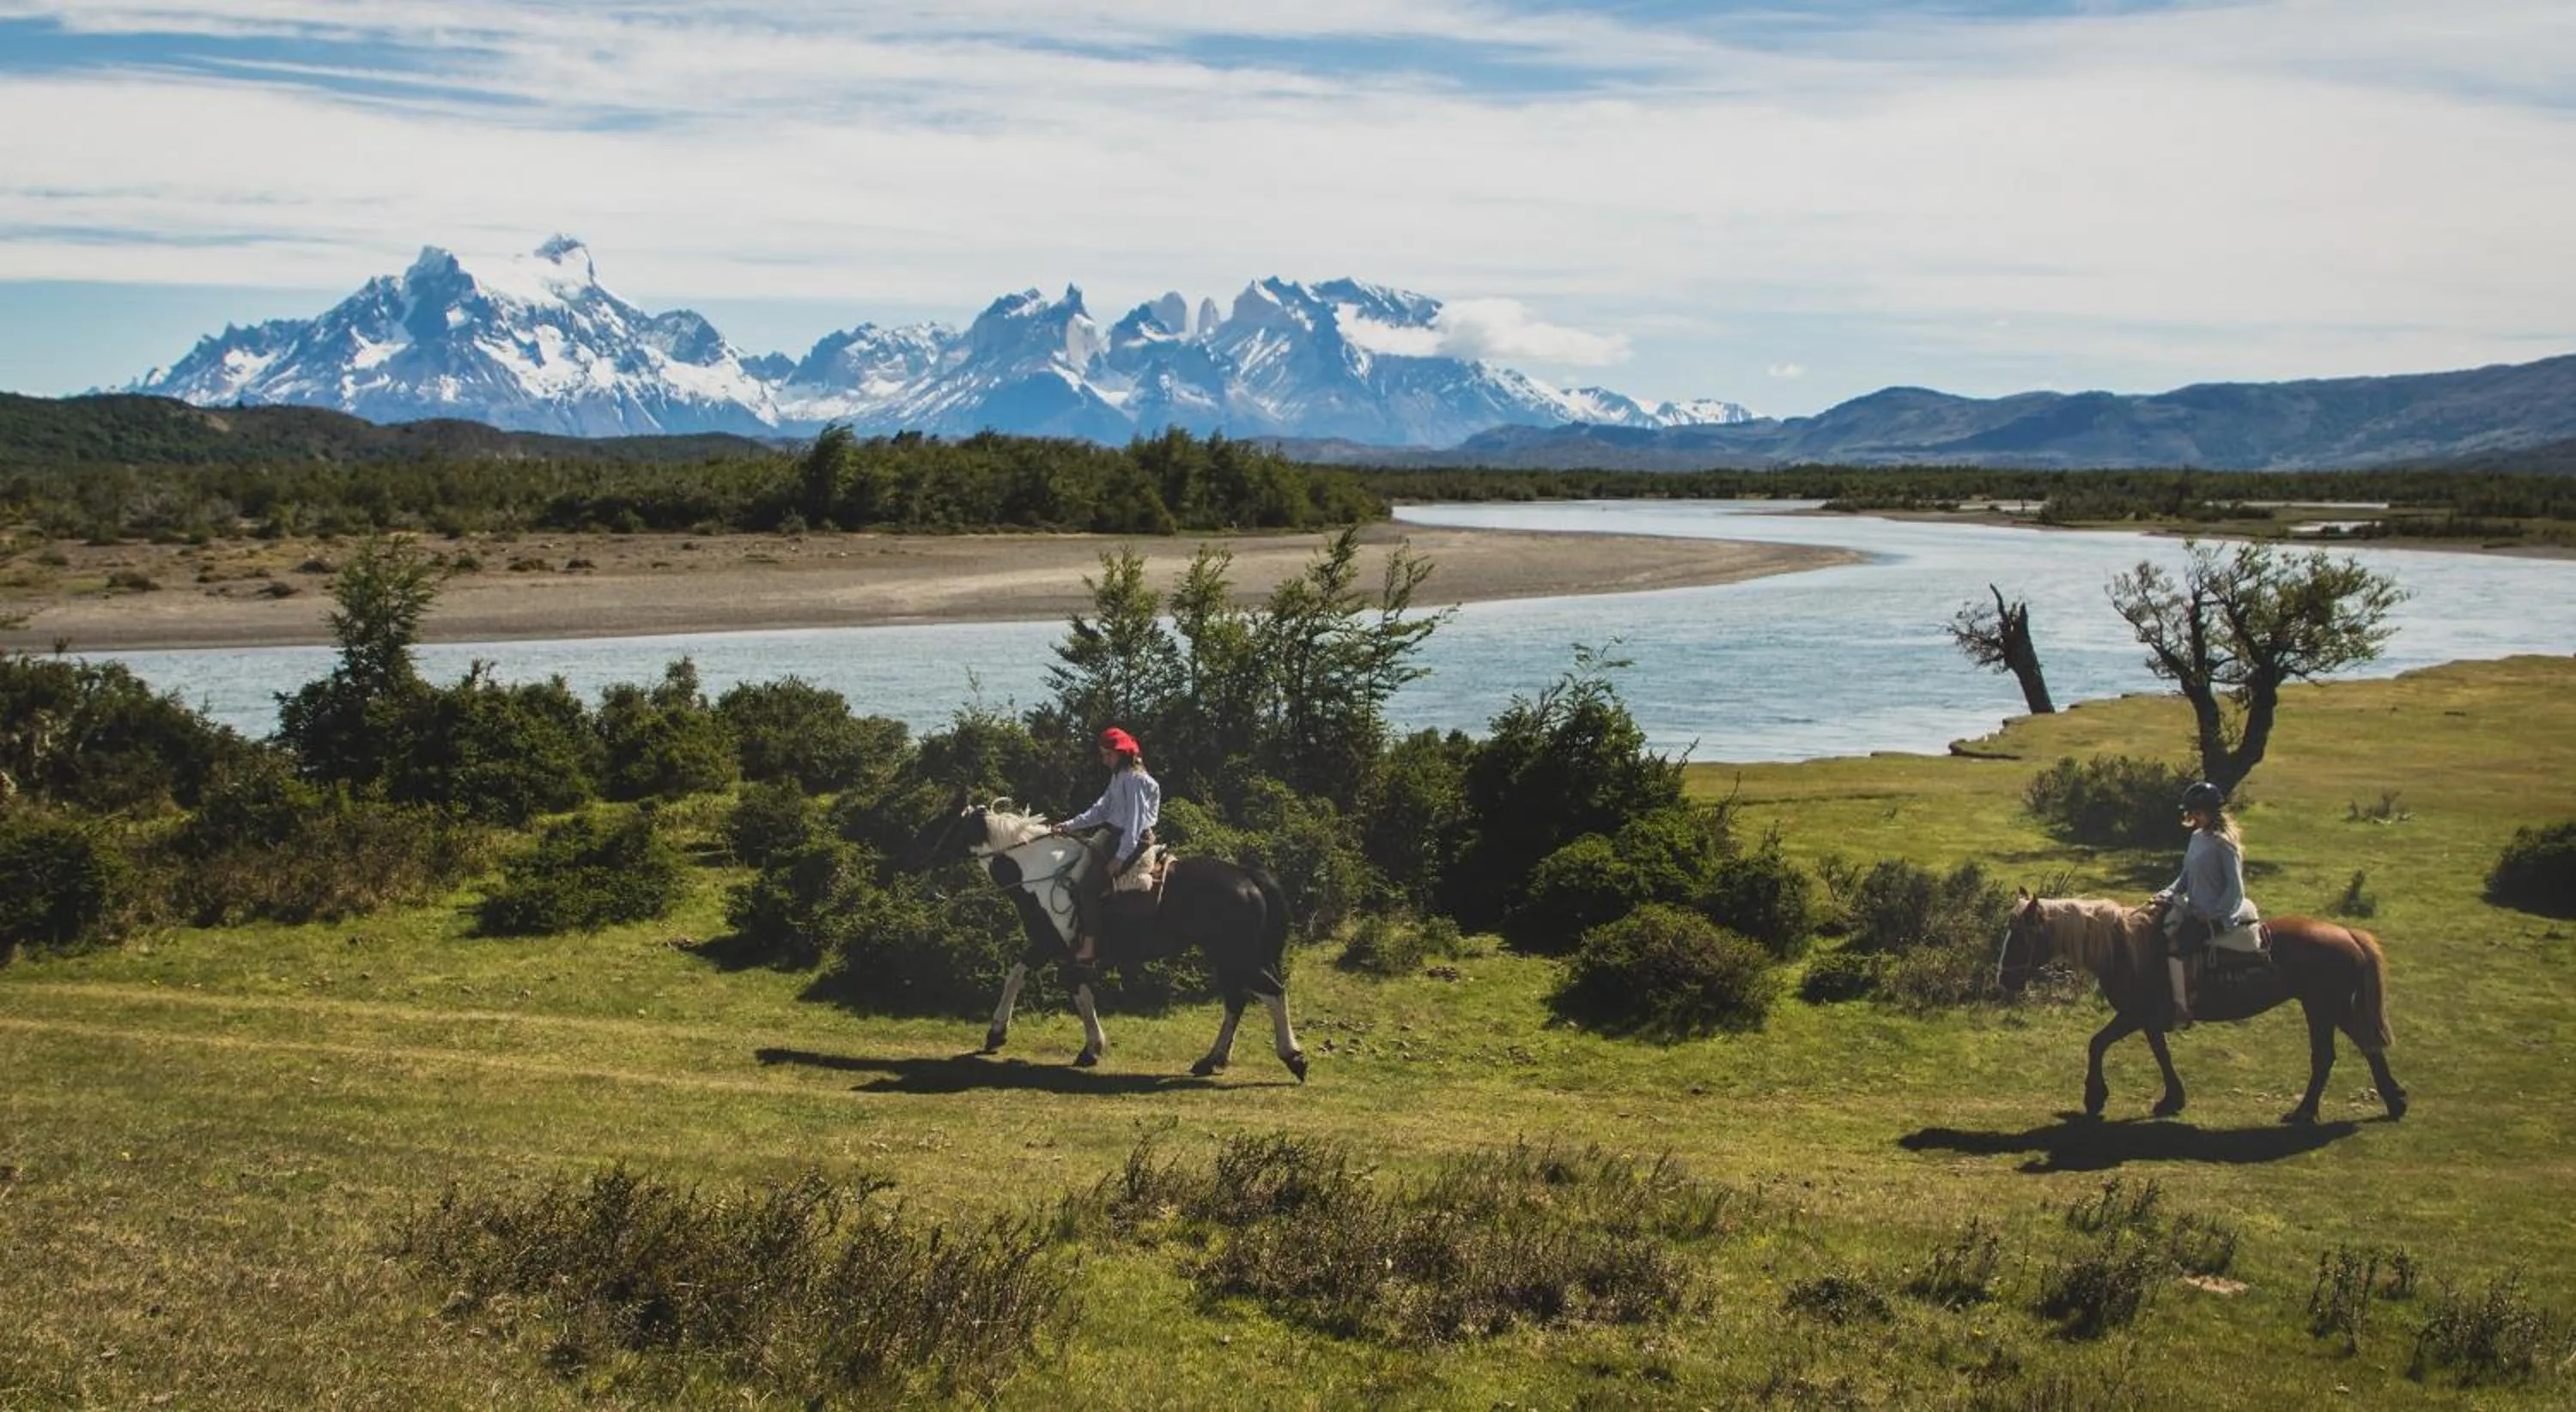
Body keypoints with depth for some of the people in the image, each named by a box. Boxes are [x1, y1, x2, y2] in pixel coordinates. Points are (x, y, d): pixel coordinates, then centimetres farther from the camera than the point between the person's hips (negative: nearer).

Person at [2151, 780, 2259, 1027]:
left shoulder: (2223, 843, -16)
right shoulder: (2197, 837, 9)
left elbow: (2235, 888, -17)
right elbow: (2186, 876, 17)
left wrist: (2215, 917, -17)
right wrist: (2168, 893, 0)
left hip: (2215, 916, -9)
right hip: (2194, 909, 9)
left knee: (2175, 943, -24)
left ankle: (2182, 1009, -18)